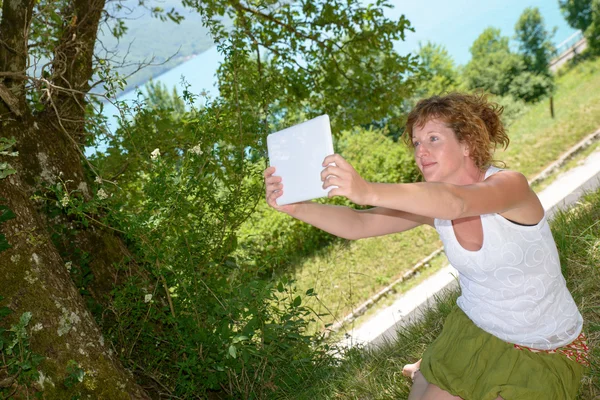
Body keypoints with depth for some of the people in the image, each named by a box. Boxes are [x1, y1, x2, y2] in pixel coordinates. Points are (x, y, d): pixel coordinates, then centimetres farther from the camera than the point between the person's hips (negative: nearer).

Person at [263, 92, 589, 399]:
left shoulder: (510, 185, -25)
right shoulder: (430, 202, -10)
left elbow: (456, 202, -47)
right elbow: (357, 225, -20)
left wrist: (366, 191, -62)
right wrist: (295, 206, -37)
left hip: (544, 349, -4)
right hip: (474, 327, 4)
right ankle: (434, 367, 33)